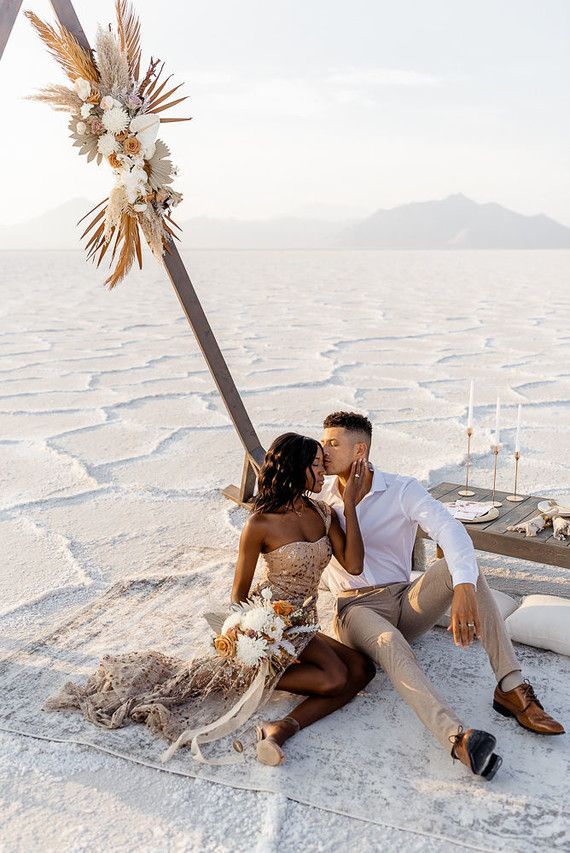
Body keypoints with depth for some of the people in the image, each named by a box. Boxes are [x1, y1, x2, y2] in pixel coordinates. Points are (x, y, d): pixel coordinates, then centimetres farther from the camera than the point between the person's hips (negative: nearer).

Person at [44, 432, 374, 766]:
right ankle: (247, 675, -11)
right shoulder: (261, 523, -13)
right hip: (271, 617, -7)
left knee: (362, 669, -13)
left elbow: (353, 565, -7)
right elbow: (240, 592, -5)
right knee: (336, 679, -24)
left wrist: (350, 504, -9)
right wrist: (246, 631, -20)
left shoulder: (323, 513, 4)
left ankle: (284, 727, -23)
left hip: (303, 629, 7)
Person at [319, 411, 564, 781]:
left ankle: (511, 687, -31)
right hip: (356, 609, -1)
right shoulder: (321, 498, 6)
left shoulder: (401, 490, -4)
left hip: (405, 603, 1)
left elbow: (450, 529, -23)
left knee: (462, 565, -27)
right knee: (391, 646, -38)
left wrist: (463, 588, -42)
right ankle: (459, 738, -60)